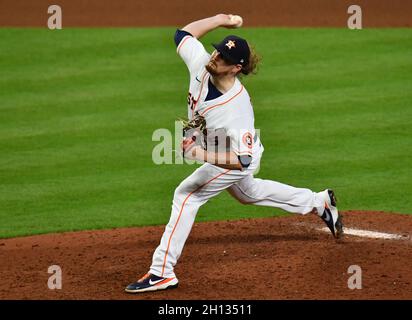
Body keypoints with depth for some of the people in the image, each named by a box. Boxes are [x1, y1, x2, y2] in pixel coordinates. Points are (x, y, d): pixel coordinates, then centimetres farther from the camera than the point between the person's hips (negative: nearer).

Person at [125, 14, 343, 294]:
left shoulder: (238, 107, -42)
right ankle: (319, 202, 49)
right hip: (218, 149, 9)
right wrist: (218, 20, -11)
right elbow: (182, 34, -8)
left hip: (238, 159, -9)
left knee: (186, 195, -13)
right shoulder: (202, 64, -26)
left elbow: (243, 159, -43)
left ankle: (162, 272, -10)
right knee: (247, 192, 33)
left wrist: (202, 155, -51)